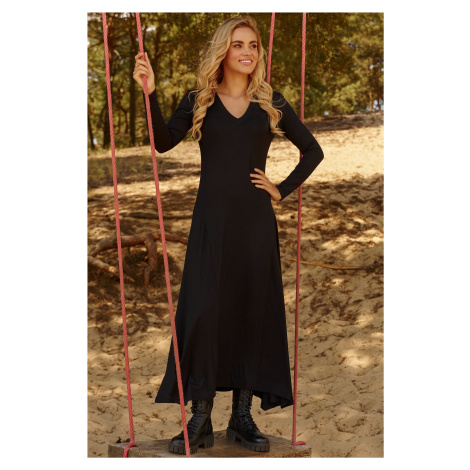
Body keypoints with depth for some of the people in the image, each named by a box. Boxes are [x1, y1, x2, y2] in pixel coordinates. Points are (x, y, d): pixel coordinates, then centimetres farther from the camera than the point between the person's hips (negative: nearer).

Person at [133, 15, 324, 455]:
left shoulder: (272, 103, 9)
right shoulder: (198, 101, 6)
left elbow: (313, 151, 16)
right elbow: (163, 142, -11)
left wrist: (282, 189, 5)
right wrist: (149, 92, -21)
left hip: (255, 220, 2)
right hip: (212, 219, -1)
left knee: (254, 311, 3)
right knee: (204, 311, -7)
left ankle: (243, 416, 12)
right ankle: (200, 420, -1)